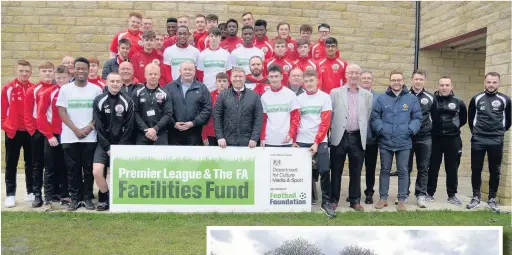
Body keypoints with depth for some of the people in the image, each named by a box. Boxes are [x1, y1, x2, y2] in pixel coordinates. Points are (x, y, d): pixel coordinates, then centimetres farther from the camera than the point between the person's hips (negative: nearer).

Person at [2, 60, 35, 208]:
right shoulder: (7, 88, -3)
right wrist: (4, 125, -5)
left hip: (30, 132, 2)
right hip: (12, 132, -1)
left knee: (31, 163, 10)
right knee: (11, 165, 5)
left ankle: (31, 192, 20)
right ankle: (10, 195, 12)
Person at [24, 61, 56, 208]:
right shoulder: (33, 91, 0)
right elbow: (27, 113, -2)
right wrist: (32, 130, -8)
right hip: (38, 132, -1)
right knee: (38, 165, 6)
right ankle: (37, 195, 12)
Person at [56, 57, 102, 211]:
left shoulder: (96, 89, 4)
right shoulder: (65, 89, 4)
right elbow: (62, 112, 0)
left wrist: (89, 127, -10)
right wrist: (76, 129, -10)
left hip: (90, 137, 0)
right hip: (70, 137, 0)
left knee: (89, 169, 5)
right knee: (73, 169, 6)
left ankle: (88, 197, 15)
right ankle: (75, 198, 16)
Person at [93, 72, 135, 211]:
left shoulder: (127, 101, -3)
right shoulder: (99, 101, -3)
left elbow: (129, 127, -4)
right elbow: (98, 127, -4)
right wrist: (107, 147, -8)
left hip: (122, 144, 0)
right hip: (104, 144, 0)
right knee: (97, 171, -13)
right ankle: (104, 197, 11)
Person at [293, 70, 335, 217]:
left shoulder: (325, 97, 0)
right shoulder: (299, 99, 7)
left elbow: (325, 122, -4)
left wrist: (317, 142, -10)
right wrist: (293, 140, -2)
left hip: (320, 141, -2)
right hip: (301, 141, 2)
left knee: (324, 171, -7)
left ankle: (326, 202, 4)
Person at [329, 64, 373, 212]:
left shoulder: (367, 95, 8)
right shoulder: (335, 92, 2)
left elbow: (368, 117, 9)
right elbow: (329, 114, 2)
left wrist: (363, 134, 5)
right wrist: (332, 130, -1)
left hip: (358, 138, 2)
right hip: (339, 137, -1)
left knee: (356, 172, 9)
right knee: (336, 171, 6)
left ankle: (355, 200, 20)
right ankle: (334, 199, 17)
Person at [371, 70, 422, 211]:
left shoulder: (412, 98, 2)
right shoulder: (381, 98, 1)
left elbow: (417, 118, 3)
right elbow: (375, 117, 1)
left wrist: (410, 130, -11)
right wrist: (381, 129, -12)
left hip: (404, 142, 0)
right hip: (385, 142, 0)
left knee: (403, 171, 7)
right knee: (384, 170, 10)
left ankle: (402, 200, 18)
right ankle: (383, 198, 22)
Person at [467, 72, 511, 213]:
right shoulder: (476, 99, 2)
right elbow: (471, 117, 14)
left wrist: (501, 131, 14)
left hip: (496, 141, 0)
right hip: (478, 140, 0)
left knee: (495, 171, 6)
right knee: (476, 170, 5)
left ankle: (492, 199, 17)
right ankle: (476, 197, 17)